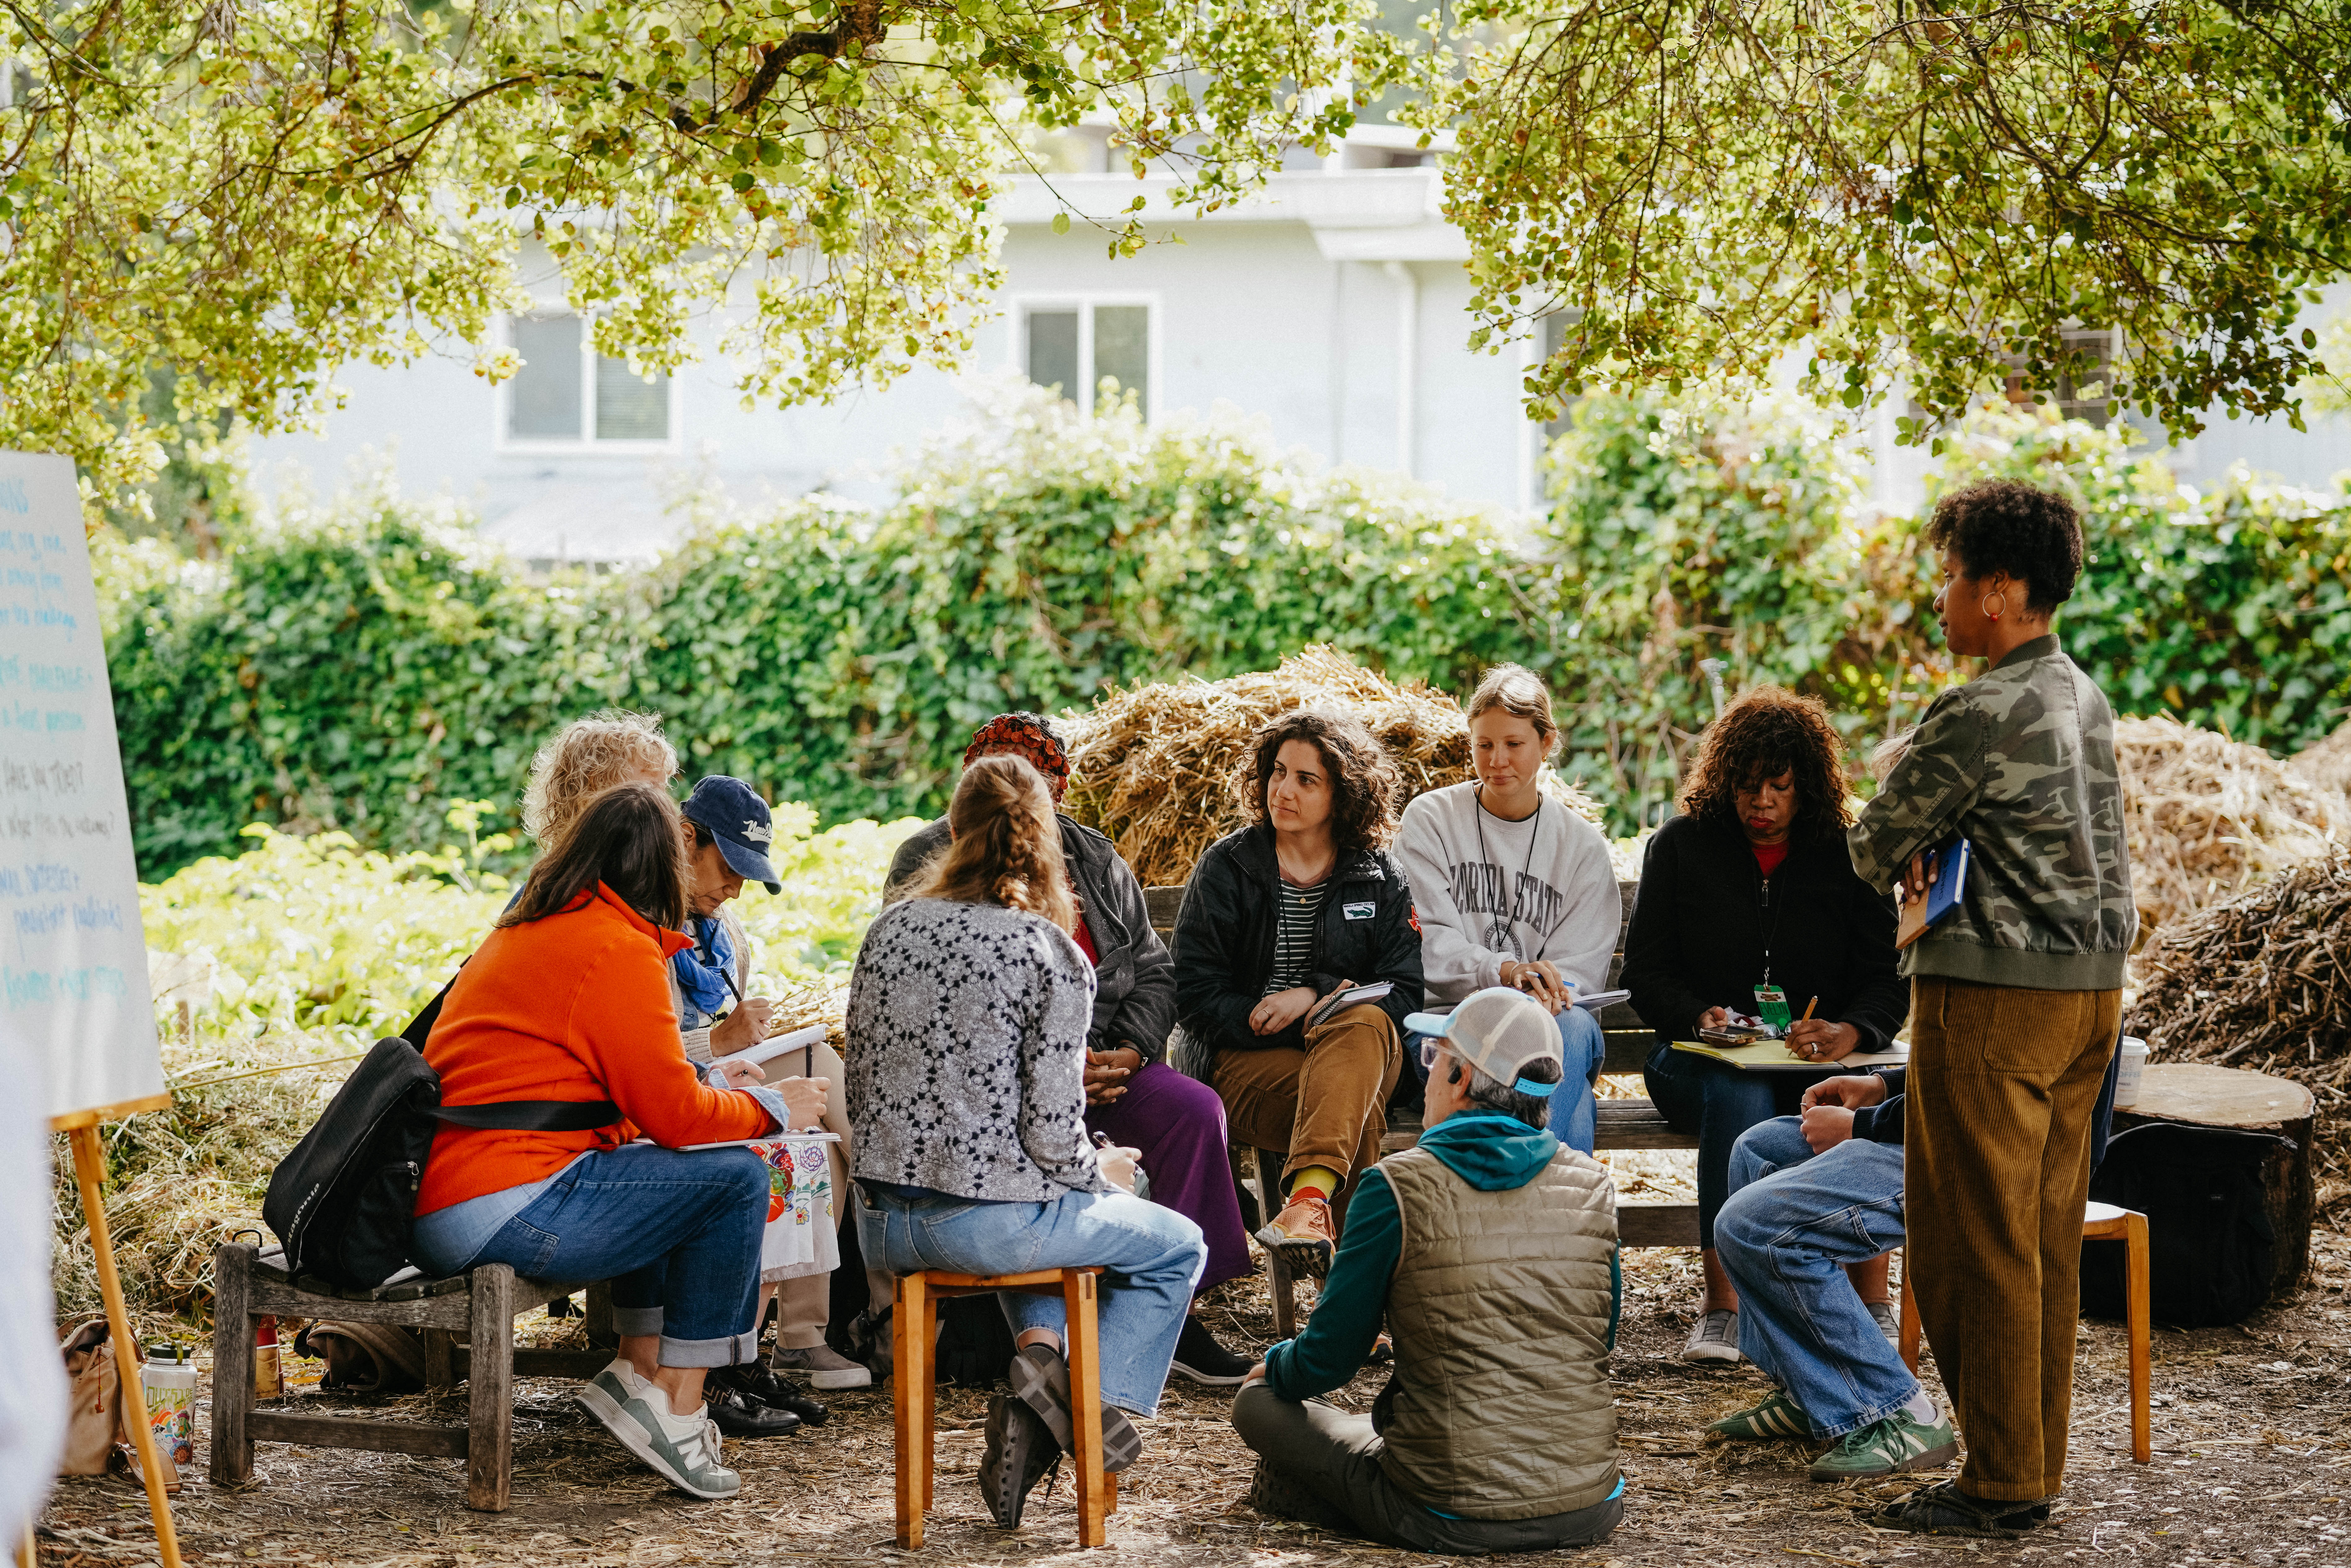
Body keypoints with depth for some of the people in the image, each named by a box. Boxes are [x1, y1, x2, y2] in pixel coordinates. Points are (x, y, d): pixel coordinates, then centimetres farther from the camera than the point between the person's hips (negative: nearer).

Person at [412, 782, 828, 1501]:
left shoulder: (520, 932, 20)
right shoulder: (620, 949, -9)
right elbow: (673, 1112, -9)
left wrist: (718, 1090, 32)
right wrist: (770, 1107, 8)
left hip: (431, 1203, 10)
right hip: (502, 1213, -10)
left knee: (658, 1171, 26)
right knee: (735, 1177, -4)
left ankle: (638, 1369, 18)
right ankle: (677, 1409, 1)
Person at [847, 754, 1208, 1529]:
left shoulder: (888, 931, 4)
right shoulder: (1053, 955, -12)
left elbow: (860, 1088, 10)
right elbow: (1053, 1134, -15)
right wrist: (1102, 1172, 6)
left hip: (881, 1224, 6)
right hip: (985, 1220, -6)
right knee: (1178, 1247, 20)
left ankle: (1038, 1354, 14)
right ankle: (1100, 1405, 5)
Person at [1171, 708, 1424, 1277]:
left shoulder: (1380, 877, 10)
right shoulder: (1227, 867, 7)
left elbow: (1406, 991, 1)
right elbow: (1195, 999, 2)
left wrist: (1315, 996, -13)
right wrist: (1265, 1018, -13)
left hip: (1363, 1057, 1)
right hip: (1247, 1065, -1)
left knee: (1363, 1021, -38)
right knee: (1360, 1112, -35)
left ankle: (1309, 1196, -55)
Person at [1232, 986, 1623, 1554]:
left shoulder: (1398, 1187, -12)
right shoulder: (1592, 1185, 0)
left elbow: (1329, 1362, -5)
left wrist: (1273, 1367, 17)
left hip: (1451, 1521, -5)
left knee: (1259, 1403, 15)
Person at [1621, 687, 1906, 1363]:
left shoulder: (1846, 857, 8)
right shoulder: (1681, 846, 8)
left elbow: (1887, 980, 1)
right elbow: (1647, 971, 4)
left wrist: (1847, 1034, -21)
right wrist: (1700, 1019, -17)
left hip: (1818, 1059, 1)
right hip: (1698, 1056, -1)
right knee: (1737, 1094, -37)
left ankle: (1872, 1304, -29)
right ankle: (1722, 1304, -37)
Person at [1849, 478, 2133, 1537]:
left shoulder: (1978, 714, -16)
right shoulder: (2083, 696, 12)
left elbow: (1874, 847, -9)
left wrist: (1904, 856, 14)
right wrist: (1940, 853, 4)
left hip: (1994, 992, -9)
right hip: (2092, 983, 9)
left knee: (1976, 1240, -2)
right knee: (2048, 1235, 11)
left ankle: (2001, 1480, 1)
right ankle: (2037, 1465, 16)